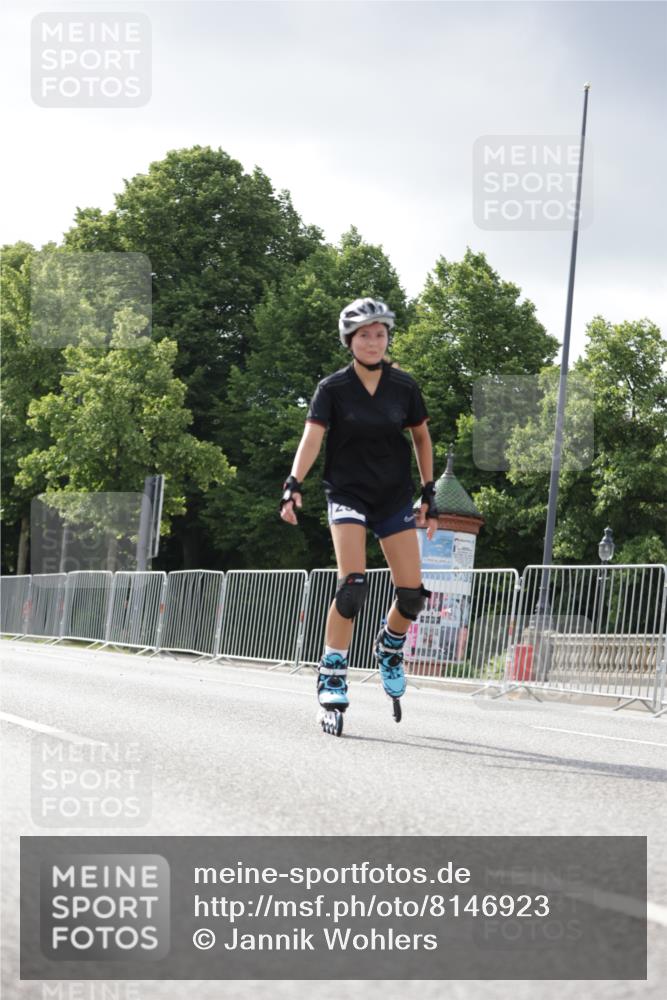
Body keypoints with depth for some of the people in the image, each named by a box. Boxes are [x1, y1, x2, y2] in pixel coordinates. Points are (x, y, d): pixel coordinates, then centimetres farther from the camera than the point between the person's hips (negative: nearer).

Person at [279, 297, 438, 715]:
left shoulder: (404, 386, -1)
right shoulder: (333, 388, -8)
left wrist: (430, 494, 8)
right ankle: (333, 673, -11)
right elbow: (312, 437, -16)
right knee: (353, 585, -21)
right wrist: (294, 485, -30)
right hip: (348, 493, -3)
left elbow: (421, 437, 10)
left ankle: (390, 645, 28)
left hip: (395, 496, 3)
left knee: (413, 594, -3)